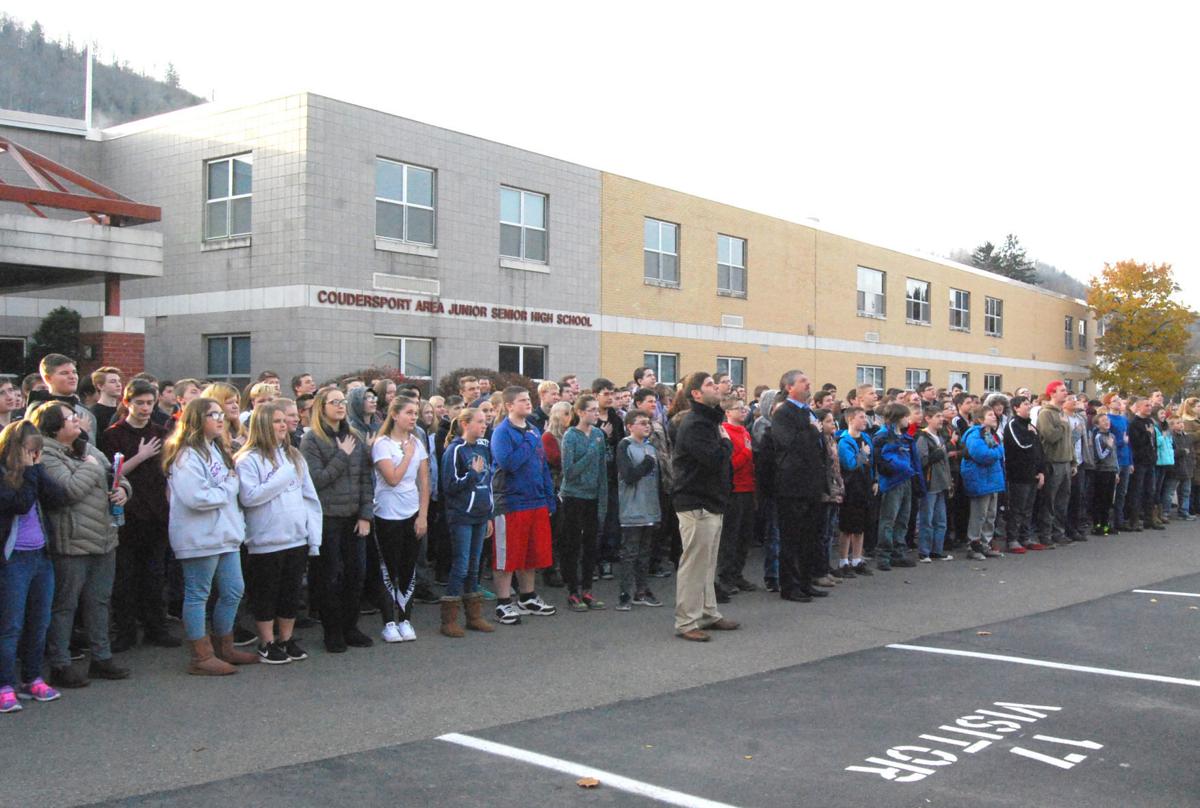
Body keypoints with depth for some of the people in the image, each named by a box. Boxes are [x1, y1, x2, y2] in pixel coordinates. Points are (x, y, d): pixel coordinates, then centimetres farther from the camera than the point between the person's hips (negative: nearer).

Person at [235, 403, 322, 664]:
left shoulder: (294, 456, 12)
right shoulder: (249, 459, -8)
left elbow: (310, 497, 11)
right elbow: (248, 496, -19)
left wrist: (314, 536, 5)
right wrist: (282, 478, -15)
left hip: (297, 538, 6)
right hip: (266, 541, -6)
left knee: (292, 592, 13)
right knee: (266, 594, 6)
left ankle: (286, 639, 26)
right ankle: (267, 644, 18)